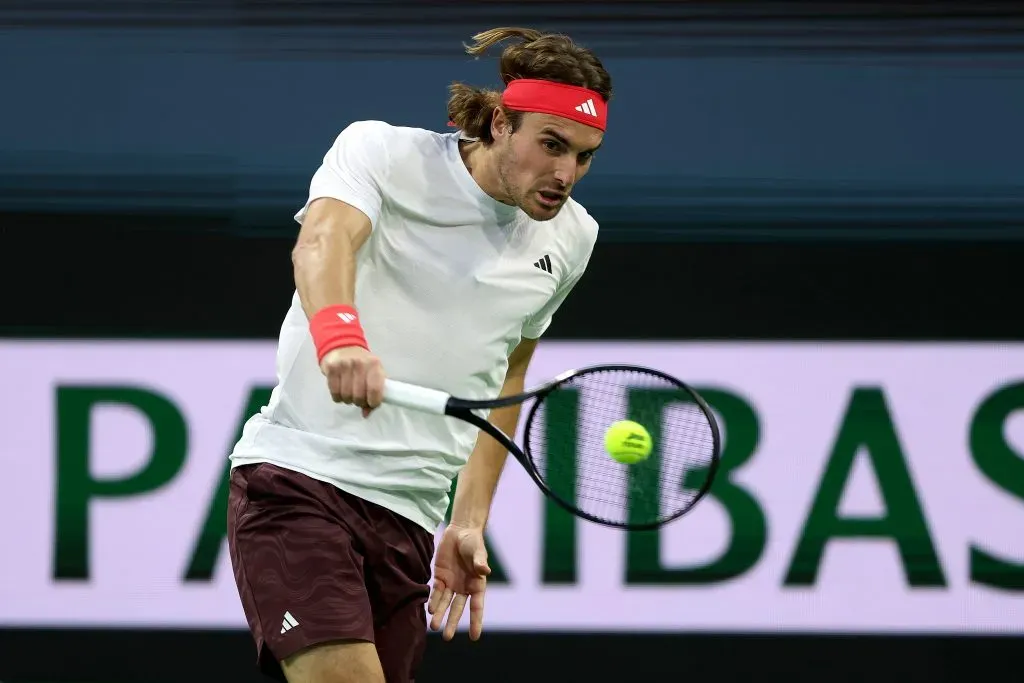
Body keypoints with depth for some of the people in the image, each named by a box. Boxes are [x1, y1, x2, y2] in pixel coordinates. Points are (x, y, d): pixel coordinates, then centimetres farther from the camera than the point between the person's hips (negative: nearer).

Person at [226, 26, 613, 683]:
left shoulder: (569, 239, 12)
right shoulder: (382, 152, -4)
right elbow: (323, 240, -25)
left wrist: (469, 525, 21)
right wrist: (339, 334, -47)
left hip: (409, 520, 6)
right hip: (297, 479, -6)